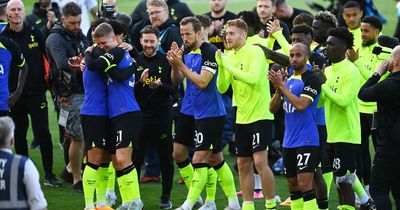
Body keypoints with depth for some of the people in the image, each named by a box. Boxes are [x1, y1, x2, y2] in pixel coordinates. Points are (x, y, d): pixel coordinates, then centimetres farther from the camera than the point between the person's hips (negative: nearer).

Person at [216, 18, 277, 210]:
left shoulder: (255, 52, -11)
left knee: (260, 161, -12)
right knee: (243, 164, 8)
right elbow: (222, 88, 5)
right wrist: (221, 66, -9)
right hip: (242, 117, 7)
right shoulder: (230, 57, 9)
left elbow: (253, 77, -25)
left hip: (260, 115, -7)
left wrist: (229, 66, -21)